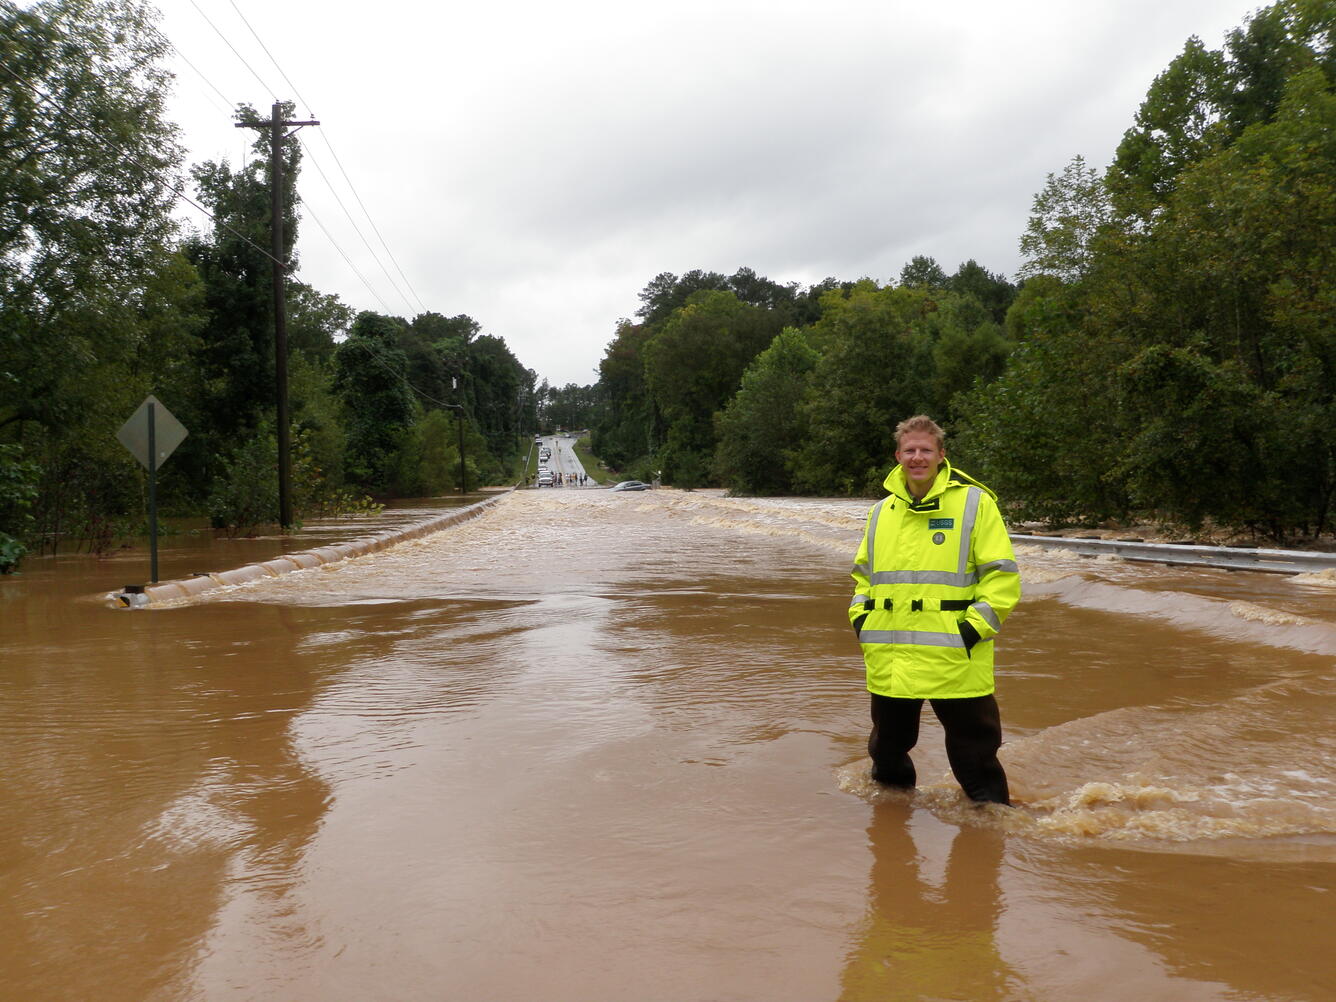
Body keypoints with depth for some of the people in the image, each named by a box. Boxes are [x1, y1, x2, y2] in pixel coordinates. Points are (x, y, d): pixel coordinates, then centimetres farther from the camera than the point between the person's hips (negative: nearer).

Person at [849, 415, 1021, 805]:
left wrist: (976, 626, -14)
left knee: (973, 751, 3)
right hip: (888, 661, 5)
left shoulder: (974, 503, -3)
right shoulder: (882, 512, 13)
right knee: (887, 745, 19)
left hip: (954, 659, -5)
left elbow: (1002, 575, -5)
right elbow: (863, 572, 24)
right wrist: (860, 617, 8)